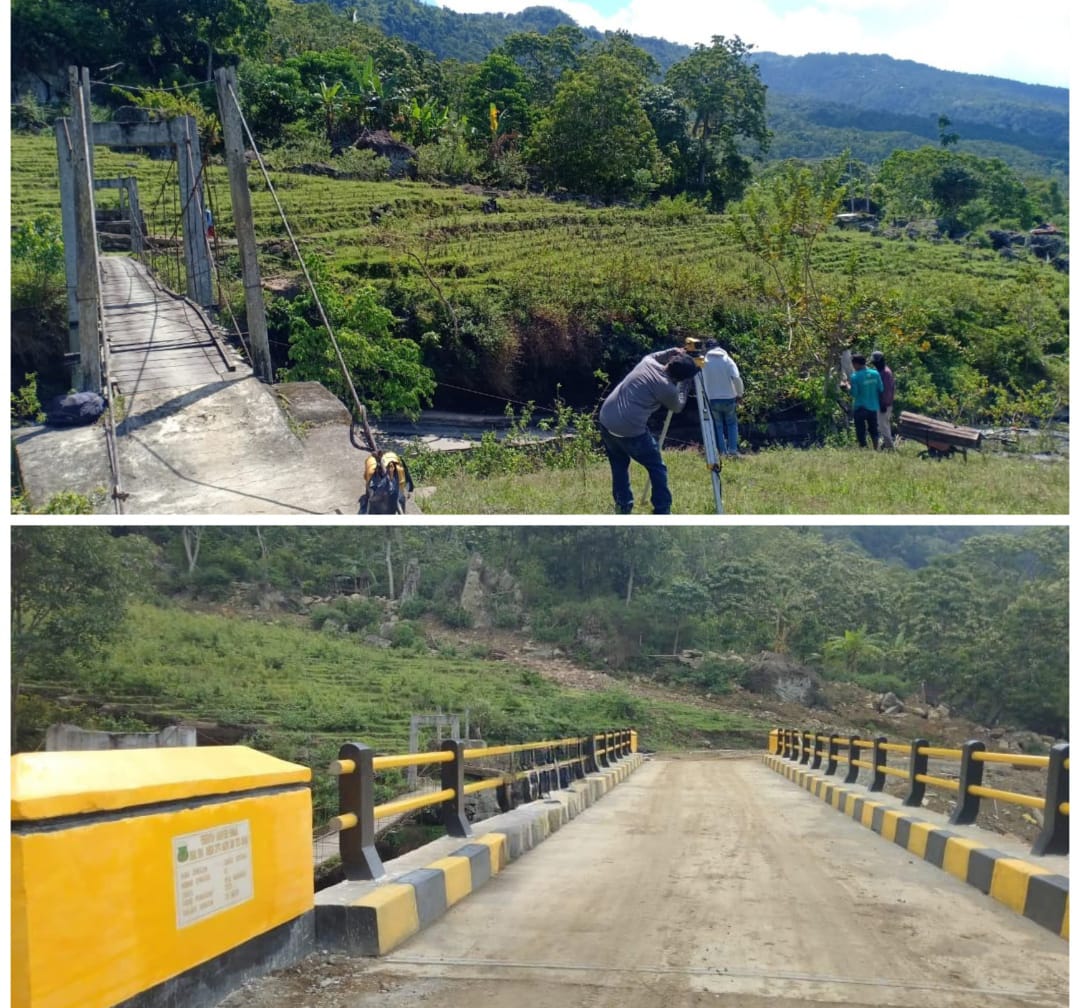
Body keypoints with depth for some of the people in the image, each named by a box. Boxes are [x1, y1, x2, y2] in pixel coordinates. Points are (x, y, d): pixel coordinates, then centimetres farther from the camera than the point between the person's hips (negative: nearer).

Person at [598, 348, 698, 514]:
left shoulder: (647, 362, 7)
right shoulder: (667, 388, -9)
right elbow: (677, 407, 14)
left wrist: (670, 352, 28)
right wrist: (685, 384, 19)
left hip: (606, 422, 7)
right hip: (630, 430, -7)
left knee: (619, 466, 24)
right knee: (657, 469, 10)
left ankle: (623, 508, 26)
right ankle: (662, 513, 10)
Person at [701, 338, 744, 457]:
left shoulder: (704, 362, -2)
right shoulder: (727, 359, -2)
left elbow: (701, 380, -2)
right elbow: (737, 378, -12)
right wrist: (739, 394, -1)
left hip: (712, 399, 0)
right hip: (728, 398, 0)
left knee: (718, 426, 13)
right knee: (732, 424, 17)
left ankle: (722, 452, 6)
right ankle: (733, 450, 6)